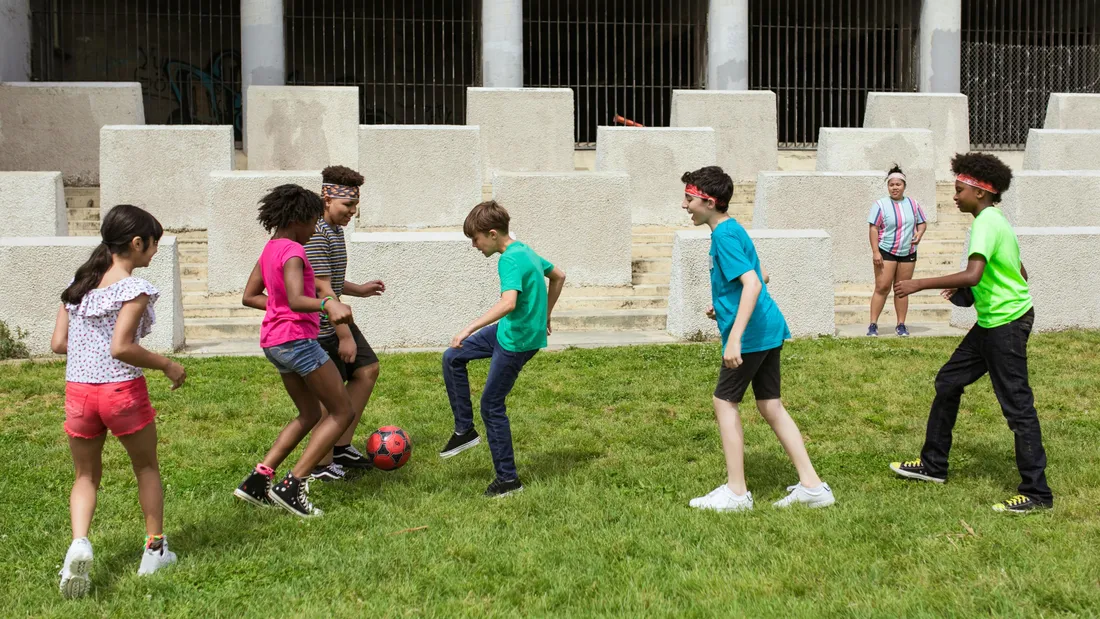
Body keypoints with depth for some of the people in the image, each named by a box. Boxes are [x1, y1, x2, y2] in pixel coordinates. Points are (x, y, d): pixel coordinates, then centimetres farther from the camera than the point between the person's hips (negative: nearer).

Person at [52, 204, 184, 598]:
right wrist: (167, 365, -9)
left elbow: (58, 343, 6)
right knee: (147, 468, 18)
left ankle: (79, 542, -7)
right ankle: (155, 550, 26)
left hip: (78, 389, 5)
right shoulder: (134, 288, -12)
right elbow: (121, 348, -21)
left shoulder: (78, 284, 8)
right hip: (123, 389, -5)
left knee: (86, 475, 17)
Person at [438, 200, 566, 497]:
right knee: (452, 358, 14)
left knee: (492, 406, 1)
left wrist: (470, 329, -37)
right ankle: (464, 429, 21)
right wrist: (544, 316, 27)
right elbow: (559, 276, 20)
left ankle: (508, 479, 11)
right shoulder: (525, 251, 7)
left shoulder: (510, 261, -22)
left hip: (517, 341, -10)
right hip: (507, 330, 10)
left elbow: (508, 302, -38)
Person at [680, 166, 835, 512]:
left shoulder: (724, 235, -16)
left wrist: (734, 337, -32)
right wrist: (723, 305, 22)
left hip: (751, 333, -10)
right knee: (770, 405, 12)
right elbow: (758, 277, 26)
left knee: (725, 401, 1)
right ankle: (812, 486, 12)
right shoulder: (732, 229, 15)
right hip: (769, 328, 10)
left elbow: (752, 283, -27)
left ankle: (736, 492, 6)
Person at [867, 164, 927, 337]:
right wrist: (875, 252, -16)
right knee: (882, 287, -7)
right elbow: (873, 228, -9)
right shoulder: (881, 204, -7)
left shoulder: (912, 204, 5)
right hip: (886, 252, -4)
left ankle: (901, 325, 14)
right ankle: (873, 324, -3)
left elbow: (922, 223, 15)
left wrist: (919, 233, -9)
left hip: (908, 253, 4)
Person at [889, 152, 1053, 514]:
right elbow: (1020, 273, 19)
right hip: (991, 322, 11)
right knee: (948, 382, 15)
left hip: (1006, 323, -11)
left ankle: (1037, 494, 2)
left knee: (1017, 406, -5)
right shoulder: (995, 220, 13)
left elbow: (973, 275, -31)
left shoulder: (987, 222, -18)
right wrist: (967, 289, 15)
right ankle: (933, 466, 25)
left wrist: (920, 284, -25)